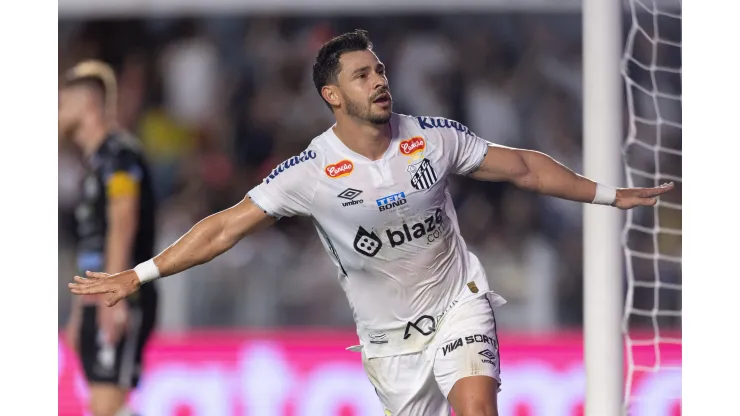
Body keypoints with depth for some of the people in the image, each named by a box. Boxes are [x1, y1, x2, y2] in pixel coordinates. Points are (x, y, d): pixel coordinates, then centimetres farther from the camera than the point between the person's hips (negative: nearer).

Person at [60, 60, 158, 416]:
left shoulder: (118, 153, -8)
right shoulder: (96, 161, 21)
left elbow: (122, 225, -18)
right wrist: (79, 313, 24)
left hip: (119, 304, -10)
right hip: (98, 304, 10)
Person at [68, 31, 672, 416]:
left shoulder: (435, 138, -7)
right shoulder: (311, 172, -13)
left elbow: (524, 167, 6)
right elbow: (226, 227, -12)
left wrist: (610, 195, 9)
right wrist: (141, 276, -18)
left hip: (458, 302, 0)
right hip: (389, 333, 0)